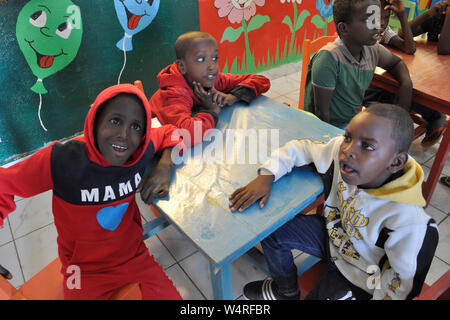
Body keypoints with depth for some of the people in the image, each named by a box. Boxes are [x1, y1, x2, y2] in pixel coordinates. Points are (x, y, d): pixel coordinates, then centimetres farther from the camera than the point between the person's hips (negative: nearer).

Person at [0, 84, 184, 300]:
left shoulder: (143, 149, -16)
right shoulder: (61, 160, -26)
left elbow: (169, 133, 4)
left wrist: (165, 165, -15)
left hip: (134, 256, 3)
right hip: (85, 270, -2)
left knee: (170, 295, 1)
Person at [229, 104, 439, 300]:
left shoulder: (408, 222, -37)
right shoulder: (338, 150, -25)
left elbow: (405, 283, -23)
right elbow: (299, 148, -10)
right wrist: (266, 176, -22)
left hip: (357, 277, -4)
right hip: (331, 233, 5)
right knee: (272, 230, 2)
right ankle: (286, 291, 28)